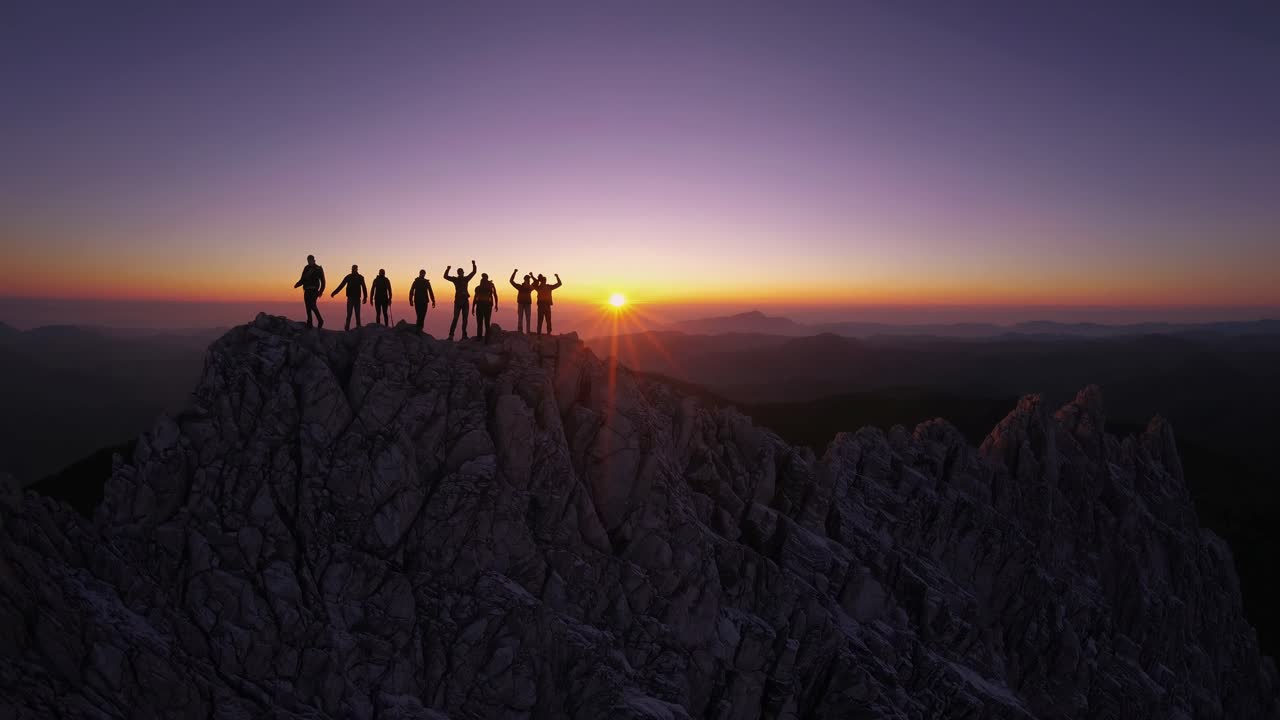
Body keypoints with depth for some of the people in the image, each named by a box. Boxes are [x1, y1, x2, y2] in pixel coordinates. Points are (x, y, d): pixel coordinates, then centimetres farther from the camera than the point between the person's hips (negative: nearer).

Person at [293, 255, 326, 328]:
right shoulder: (306, 268, 14)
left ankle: (320, 320, -5)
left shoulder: (318, 269, 1)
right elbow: (302, 279, 18)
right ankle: (309, 323, 6)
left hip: (313, 291, -5)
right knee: (308, 307, 4)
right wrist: (297, 284, -2)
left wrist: (321, 291, -10)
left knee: (312, 305, -19)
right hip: (306, 291, 5)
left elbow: (322, 281, 0)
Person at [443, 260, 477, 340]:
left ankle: (464, 335, 9)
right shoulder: (455, 279, 3)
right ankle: (451, 335, -10)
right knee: (455, 318, -9)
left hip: (465, 301, 3)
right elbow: (445, 276, -4)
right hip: (458, 301, -3)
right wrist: (447, 269, -18)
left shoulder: (466, 279, 10)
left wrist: (473, 265, 3)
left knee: (465, 318, 4)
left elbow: (474, 272, 15)